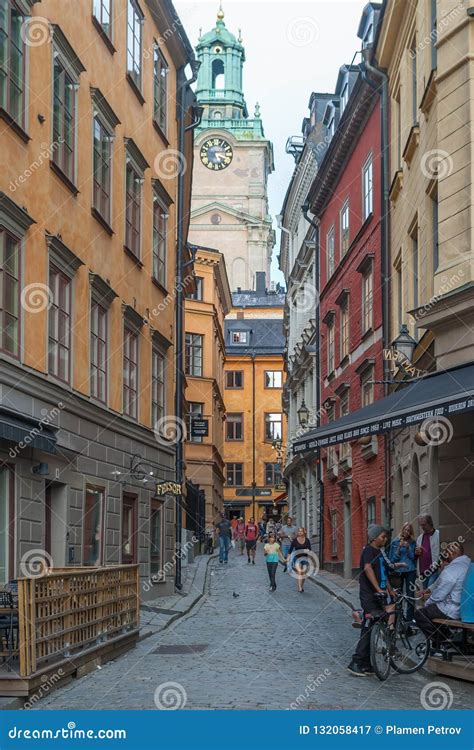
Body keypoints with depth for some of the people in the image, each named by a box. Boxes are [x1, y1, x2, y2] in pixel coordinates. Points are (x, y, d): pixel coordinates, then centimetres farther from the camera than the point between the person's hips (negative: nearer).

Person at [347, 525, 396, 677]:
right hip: (369, 595, -9)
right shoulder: (369, 550, -10)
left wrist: (391, 592, 23)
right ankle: (356, 663, -10)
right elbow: (368, 568, -26)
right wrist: (378, 589, -32)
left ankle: (366, 665, 13)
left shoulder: (378, 552, 19)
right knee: (368, 628, -11)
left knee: (371, 629, 9)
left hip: (378, 595, 9)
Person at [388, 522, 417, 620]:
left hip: (410, 571, 0)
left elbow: (413, 557, 3)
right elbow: (393, 558, 2)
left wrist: (407, 547, -12)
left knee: (410, 595, -3)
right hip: (398, 571, 0)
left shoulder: (413, 543, 9)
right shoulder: (395, 542, 6)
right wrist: (399, 547, -11)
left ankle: (410, 618, 0)